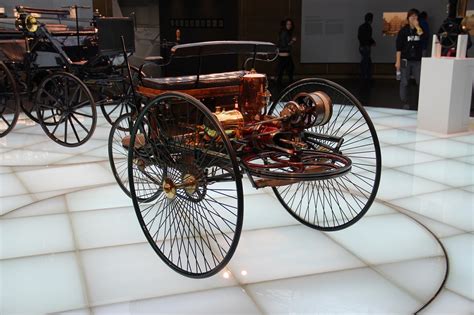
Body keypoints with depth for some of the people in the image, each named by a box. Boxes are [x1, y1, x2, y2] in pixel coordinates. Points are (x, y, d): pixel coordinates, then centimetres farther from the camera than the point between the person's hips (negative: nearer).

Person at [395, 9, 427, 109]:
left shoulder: (420, 30, 8)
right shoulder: (403, 31, 1)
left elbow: (424, 39, -13)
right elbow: (398, 47, -3)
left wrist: (418, 27, -13)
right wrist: (398, 61, -9)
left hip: (417, 60, 2)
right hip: (405, 60, -2)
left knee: (421, 82, -4)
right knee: (404, 82, 2)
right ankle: (405, 103, 11)